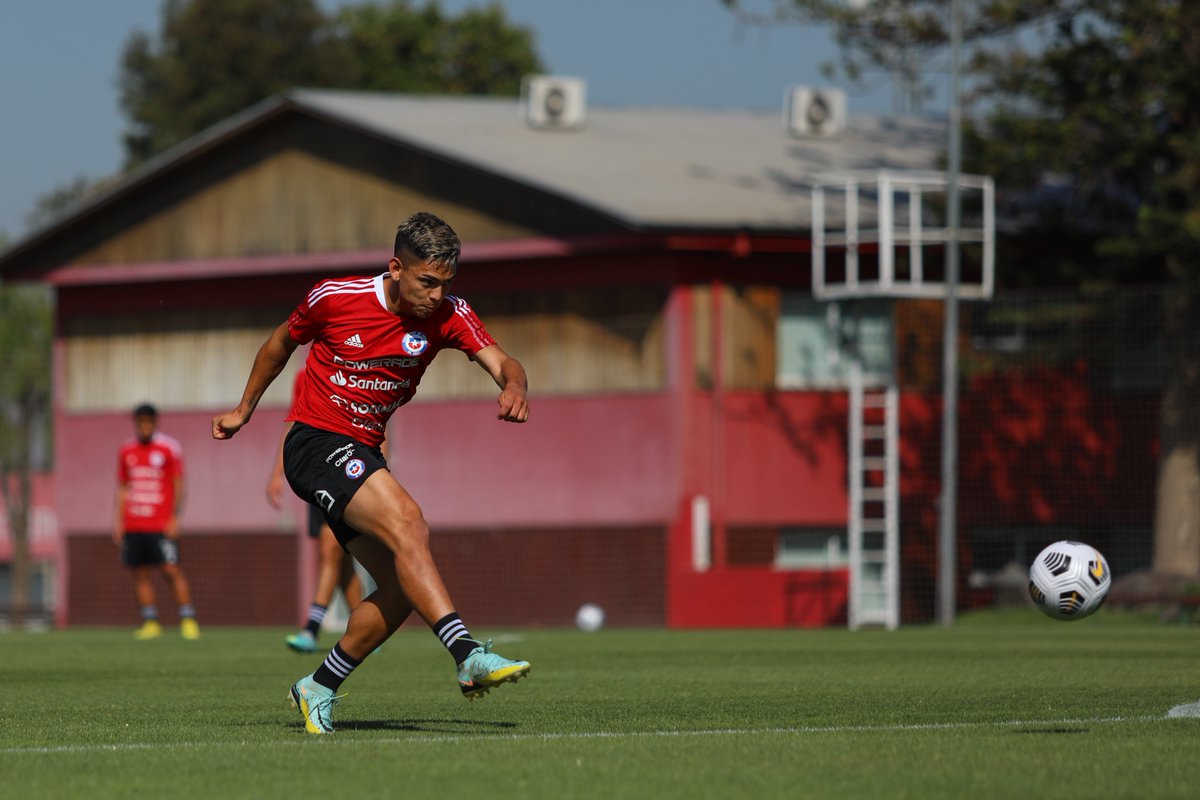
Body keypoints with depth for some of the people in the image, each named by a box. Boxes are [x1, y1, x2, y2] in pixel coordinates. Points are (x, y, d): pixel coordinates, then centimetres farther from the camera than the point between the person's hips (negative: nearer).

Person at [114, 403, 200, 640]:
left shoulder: (169, 448, -1)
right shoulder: (126, 451, 12)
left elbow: (178, 485, -1)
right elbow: (122, 488, 17)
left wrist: (175, 518, -9)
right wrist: (119, 520, 10)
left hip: (161, 525, -4)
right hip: (133, 526, 4)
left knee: (172, 569, -11)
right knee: (141, 574, 2)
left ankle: (188, 620, -9)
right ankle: (150, 623, 6)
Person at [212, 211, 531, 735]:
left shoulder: (448, 315, -2)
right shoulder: (335, 298, -10)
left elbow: (501, 363, -15)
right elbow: (282, 343, 9)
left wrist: (513, 387, -39)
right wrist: (244, 410, 18)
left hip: (361, 456, 6)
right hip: (315, 442, -6)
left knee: (400, 590, -3)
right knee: (406, 520, -29)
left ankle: (318, 690, 14)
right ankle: (468, 655, -41)